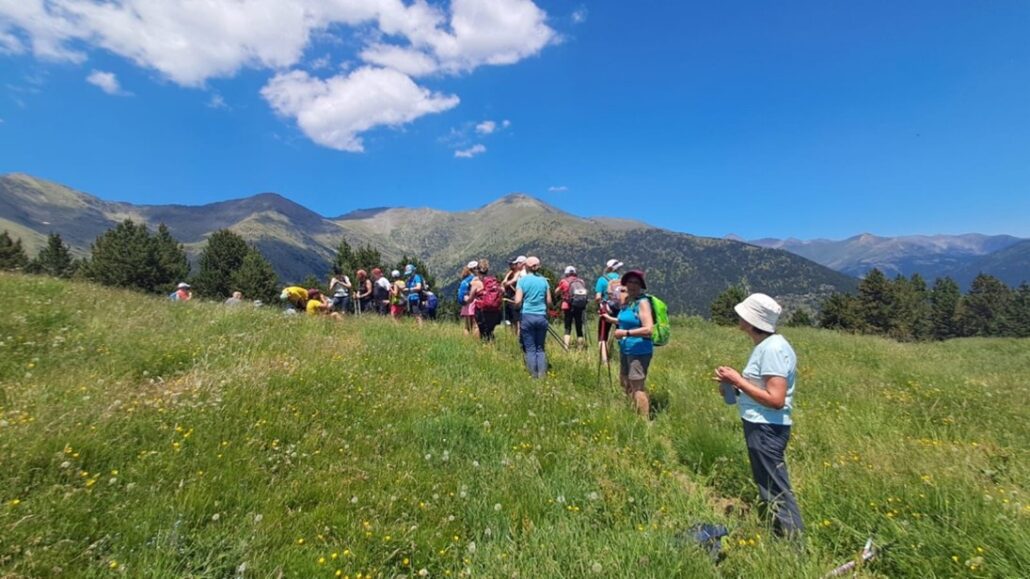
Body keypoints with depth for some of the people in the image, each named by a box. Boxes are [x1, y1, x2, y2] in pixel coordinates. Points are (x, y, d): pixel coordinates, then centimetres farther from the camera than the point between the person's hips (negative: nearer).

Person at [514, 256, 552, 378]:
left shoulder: (522, 280, -3)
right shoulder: (544, 280, 6)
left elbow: (518, 302, -9)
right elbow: (549, 302, 7)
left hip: (527, 316, -2)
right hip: (542, 317, 3)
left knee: (530, 349, 4)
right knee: (540, 348, 11)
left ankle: (534, 376, 4)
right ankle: (542, 375, 5)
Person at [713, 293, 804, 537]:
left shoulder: (773, 348, -21)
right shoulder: (765, 345, 10)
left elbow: (776, 399, -26)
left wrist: (738, 381, -20)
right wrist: (735, 384, 3)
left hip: (766, 429, -10)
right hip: (761, 426, 10)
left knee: (776, 491, 1)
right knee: (769, 488, 21)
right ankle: (782, 535, 34)